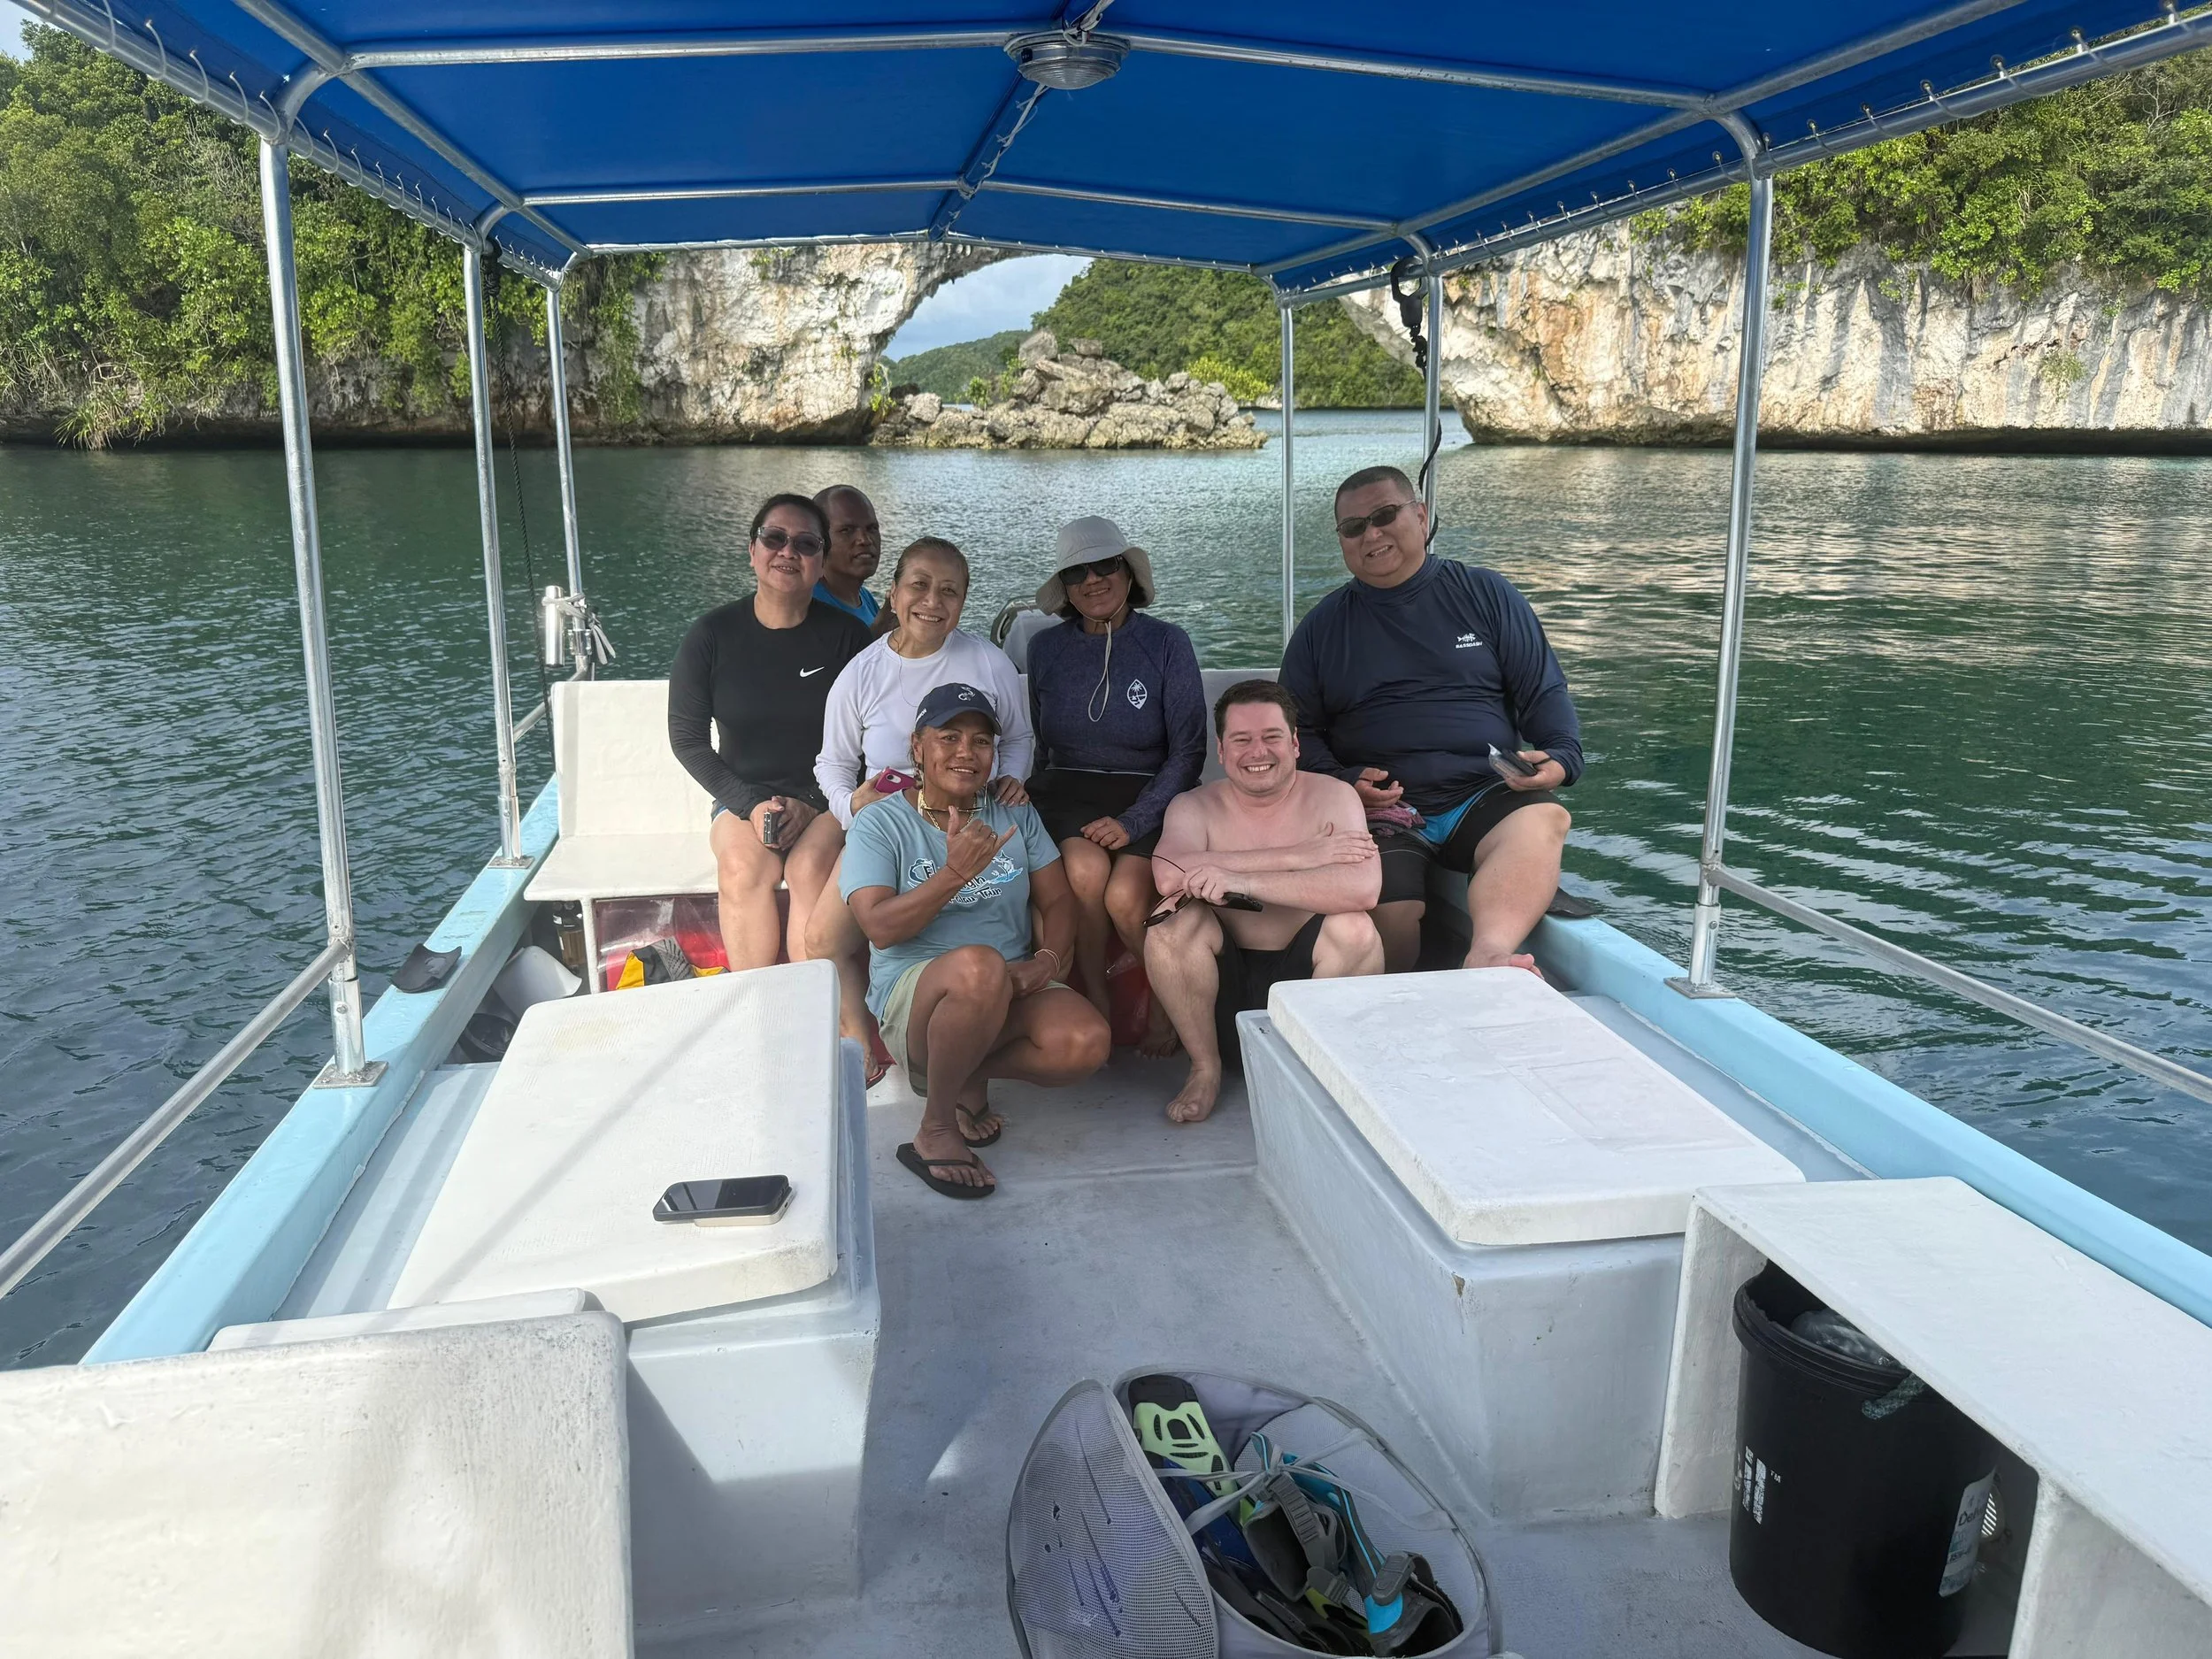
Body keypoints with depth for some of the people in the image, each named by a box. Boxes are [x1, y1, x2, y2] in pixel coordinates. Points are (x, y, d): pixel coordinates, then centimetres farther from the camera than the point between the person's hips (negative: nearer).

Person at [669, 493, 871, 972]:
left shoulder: (845, 636, -3)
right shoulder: (712, 635, -2)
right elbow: (688, 739, 2)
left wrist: (811, 806, -13)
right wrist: (750, 805, -10)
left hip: (827, 799, -1)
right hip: (743, 796, 1)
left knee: (810, 867, -30)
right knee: (742, 867, -29)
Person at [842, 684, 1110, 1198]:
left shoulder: (1015, 815, 11)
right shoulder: (880, 824, -3)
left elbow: (1058, 901, 8)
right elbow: (881, 928, -15)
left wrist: (1049, 958, -14)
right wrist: (956, 873, -28)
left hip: (1011, 993, 4)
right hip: (912, 995, -4)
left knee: (1087, 1042, -28)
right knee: (980, 965, -40)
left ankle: (970, 1075, -1)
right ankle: (935, 1129, -20)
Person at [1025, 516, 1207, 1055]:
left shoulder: (1167, 643, -2)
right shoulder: (1046, 649, 8)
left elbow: (1188, 753, -5)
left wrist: (1133, 822, -15)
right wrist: (1031, 799, -3)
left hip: (1147, 798, -2)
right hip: (1064, 794, 2)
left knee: (1126, 897, -28)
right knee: (1086, 870, -31)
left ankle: (1169, 1003, 2)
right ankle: (1095, 1002, -9)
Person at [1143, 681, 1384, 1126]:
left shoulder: (1332, 797, -5)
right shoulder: (1195, 807, -1)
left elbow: (1363, 888, -25)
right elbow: (1169, 875, -25)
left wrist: (1244, 881, -30)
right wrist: (1299, 856, -26)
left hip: (1304, 979, -1)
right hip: (1224, 985, 1)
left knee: (1354, 928, -28)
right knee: (1174, 918, -25)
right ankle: (1204, 1068, -5)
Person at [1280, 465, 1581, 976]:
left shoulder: (1486, 594, 14)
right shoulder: (1322, 627, 16)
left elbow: (1544, 691, 13)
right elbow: (1301, 731, 16)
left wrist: (1561, 757, -8)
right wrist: (1342, 782, -5)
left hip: (1488, 796, 0)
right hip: (1382, 807, 0)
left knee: (1543, 819, -35)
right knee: (1389, 921, -30)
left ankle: (1487, 957, -54)